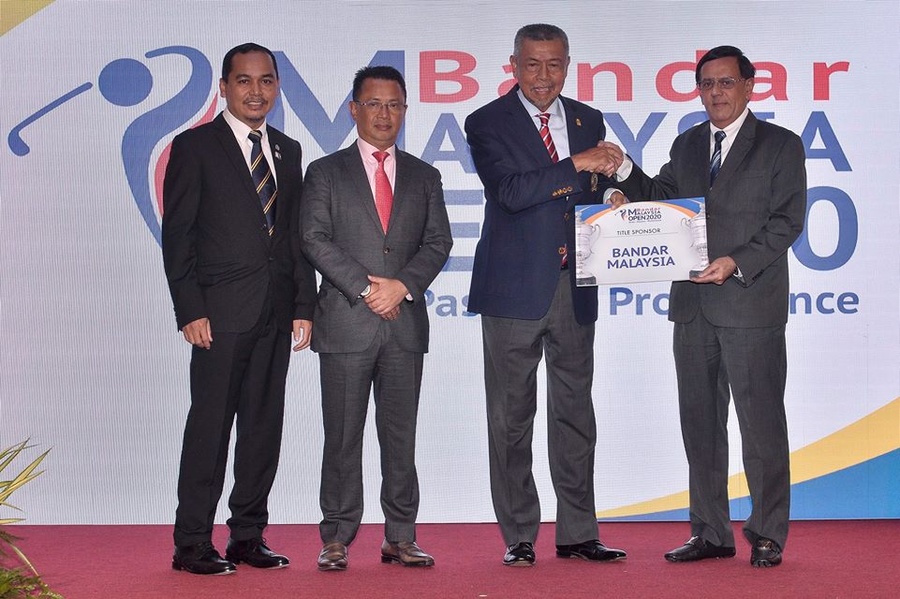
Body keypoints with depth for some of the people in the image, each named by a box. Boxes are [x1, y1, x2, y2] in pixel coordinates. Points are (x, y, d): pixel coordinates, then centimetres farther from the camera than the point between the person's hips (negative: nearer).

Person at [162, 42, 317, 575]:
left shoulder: (288, 151, 15)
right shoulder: (195, 147, -1)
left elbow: (297, 235, 15)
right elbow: (176, 235, -4)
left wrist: (304, 305, 7)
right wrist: (190, 311, -11)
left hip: (276, 314, 5)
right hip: (222, 311, -5)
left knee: (265, 425, 8)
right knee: (211, 425, -3)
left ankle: (249, 536, 18)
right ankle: (192, 545, 5)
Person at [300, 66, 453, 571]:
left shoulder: (424, 177, 15)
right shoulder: (326, 173, 7)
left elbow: (439, 242, 7)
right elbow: (315, 240, -3)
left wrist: (402, 285, -10)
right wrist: (365, 288, -12)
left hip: (406, 322, 2)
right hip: (346, 322, -2)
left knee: (401, 436, 6)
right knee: (343, 438, 1)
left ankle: (401, 538, 12)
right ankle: (337, 539, 7)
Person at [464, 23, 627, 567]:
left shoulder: (589, 121, 11)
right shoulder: (487, 124, -3)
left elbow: (597, 192, 15)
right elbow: (510, 191, -18)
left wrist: (612, 198, -8)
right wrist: (577, 164, -23)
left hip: (574, 288, 4)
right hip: (515, 288, -4)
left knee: (575, 413, 9)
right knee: (512, 417, 3)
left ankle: (578, 534, 17)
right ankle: (519, 537, 12)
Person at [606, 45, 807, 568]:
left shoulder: (781, 145, 0)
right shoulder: (687, 144, 15)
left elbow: (787, 221, -7)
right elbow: (660, 200, 13)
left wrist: (736, 262, -18)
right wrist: (624, 170, -4)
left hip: (751, 304, -5)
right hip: (694, 307, 6)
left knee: (761, 422, -1)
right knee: (700, 423, 9)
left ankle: (768, 536, 9)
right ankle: (711, 533, 19)